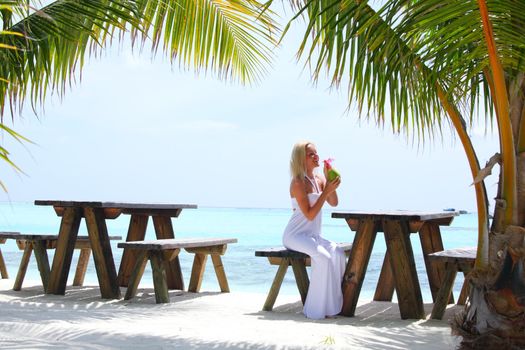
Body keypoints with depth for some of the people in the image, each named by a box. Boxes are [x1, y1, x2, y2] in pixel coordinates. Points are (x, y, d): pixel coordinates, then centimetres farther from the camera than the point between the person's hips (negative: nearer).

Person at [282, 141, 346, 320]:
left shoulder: (319, 179, 10)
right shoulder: (298, 183, -14)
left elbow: (333, 203, 4)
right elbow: (310, 215, -19)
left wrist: (331, 183, -8)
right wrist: (326, 191, -21)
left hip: (313, 236, 7)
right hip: (295, 235, -7)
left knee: (338, 253, -18)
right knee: (323, 257, -30)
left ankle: (332, 305, -13)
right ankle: (318, 309, -20)